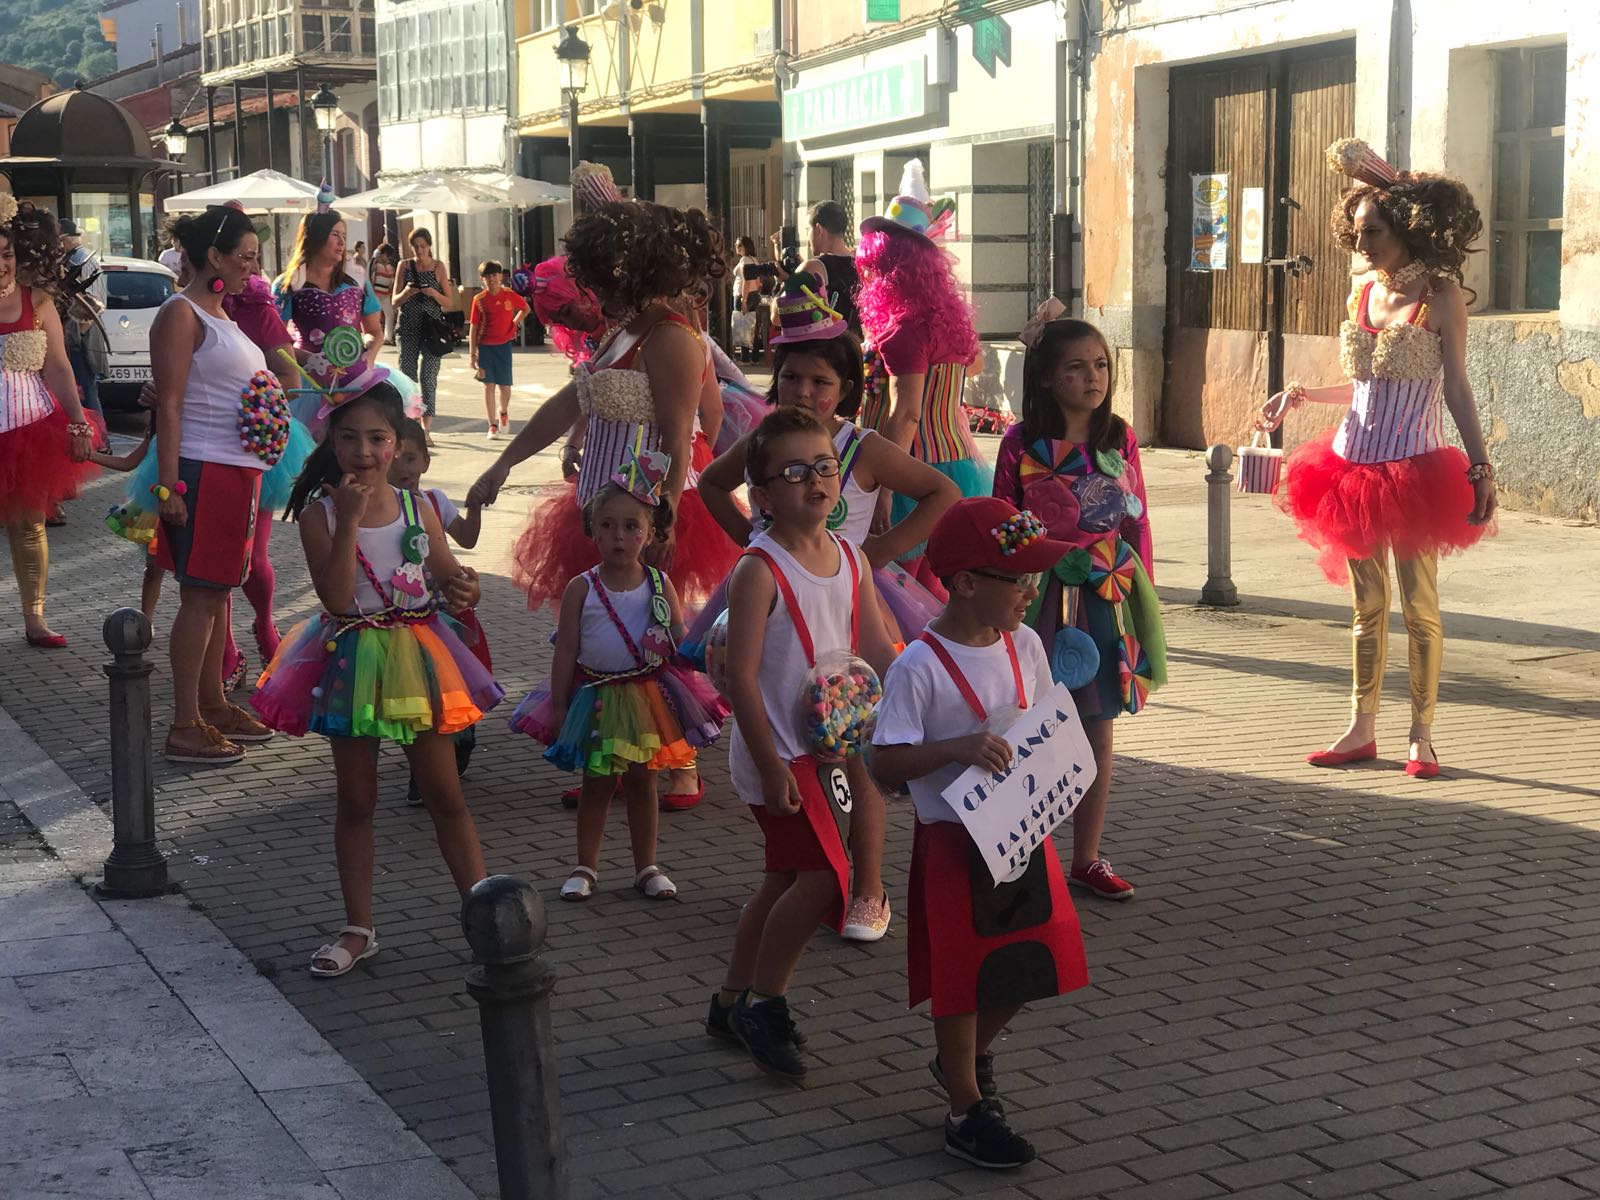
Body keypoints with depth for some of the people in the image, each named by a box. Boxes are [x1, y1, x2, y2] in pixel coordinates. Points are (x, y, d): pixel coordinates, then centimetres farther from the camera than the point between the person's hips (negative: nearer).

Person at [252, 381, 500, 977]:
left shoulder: (417, 507, -2)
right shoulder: (319, 513, -10)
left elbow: (448, 577, 7)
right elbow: (336, 597, -21)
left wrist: (463, 589, -17)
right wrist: (349, 519, -26)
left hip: (417, 657, 2)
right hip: (351, 662, -2)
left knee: (445, 794, 8)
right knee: (355, 800, 10)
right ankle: (358, 929, 21)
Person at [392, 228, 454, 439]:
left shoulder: (438, 267, 3)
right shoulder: (404, 265, 6)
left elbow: (449, 301, 5)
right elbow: (395, 302, 7)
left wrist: (434, 293, -14)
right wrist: (406, 293, -14)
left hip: (432, 326, -2)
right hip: (408, 326, 2)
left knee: (428, 377, -9)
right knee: (407, 376, 2)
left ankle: (426, 428, -10)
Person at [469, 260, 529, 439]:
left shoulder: (509, 295, -2)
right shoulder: (479, 300, -4)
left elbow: (525, 308, 18)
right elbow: (474, 328, -2)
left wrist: (515, 324, 4)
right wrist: (472, 354, -4)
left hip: (504, 344, 1)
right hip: (485, 345, -1)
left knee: (505, 384, 2)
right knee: (489, 384, -1)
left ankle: (504, 412, 34)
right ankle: (492, 426, 3)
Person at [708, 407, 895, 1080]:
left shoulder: (849, 559, 6)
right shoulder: (760, 571, -17)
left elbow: (878, 653, 10)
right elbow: (741, 676, -18)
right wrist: (771, 765, -20)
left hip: (826, 745, 8)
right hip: (778, 753, -8)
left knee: (787, 879, 14)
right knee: (825, 875, -11)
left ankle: (732, 1002, 28)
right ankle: (761, 1004, 6)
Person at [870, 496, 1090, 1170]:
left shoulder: (1025, 645, 2)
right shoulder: (919, 668, -19)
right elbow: (885, 763, -21)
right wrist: (957, 748, -33)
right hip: (955, 842, -7)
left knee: (1029, 963, 15)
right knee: (961, 978, 3)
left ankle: (969, 1055, 41)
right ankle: (967, 1110, 19)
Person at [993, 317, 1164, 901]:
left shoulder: (1120, 439, 4)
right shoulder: (1021, 443, -5)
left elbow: (1138, 523, 8)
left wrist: (1143, 598, 5)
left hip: (1108, 592, 3)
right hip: (1044, 593, -3)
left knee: (1098, 728, 10)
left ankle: (1088, 858, 22)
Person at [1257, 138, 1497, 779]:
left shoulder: (1441, 296, -7)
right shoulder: (1363, 291, 9)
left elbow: (1456, 388, -6)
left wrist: (1481, 466, -11)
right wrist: (1301, 394, 7)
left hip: (1413, 470, -5)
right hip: (1354, 465, 5)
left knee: (1418, 606, 2)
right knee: (1367, 604, 11)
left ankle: (1422, 736, 12)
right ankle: (1361, 730, 19)